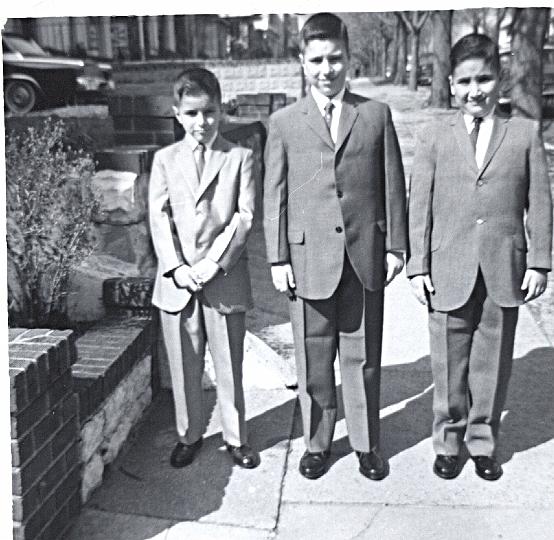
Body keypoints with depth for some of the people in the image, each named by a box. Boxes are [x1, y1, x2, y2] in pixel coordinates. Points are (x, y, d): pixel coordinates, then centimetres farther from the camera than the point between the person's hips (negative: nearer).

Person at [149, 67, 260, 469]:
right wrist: (176, 268, -11)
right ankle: (189, 435, 29)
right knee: (184, 366, 11)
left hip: (225, 278, -1)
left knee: (229, 365, 8)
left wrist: (214, 263, -14)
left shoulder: (240, 157, 2)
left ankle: (236, 437, 25)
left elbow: (244, 217, -5)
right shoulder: (165, 159, 7)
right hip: (177, 279, 2)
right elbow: (159, 218, 1)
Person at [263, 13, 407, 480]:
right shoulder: (283, 123, 4)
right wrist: (278, 258, -1)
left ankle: (367, 444, 29)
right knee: (314, 359, 10)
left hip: (366, 257, 1)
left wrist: (396, 245, 2)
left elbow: (393, 185, 6)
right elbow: (275, 195, 3)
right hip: (309, 258, 0)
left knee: (363, 357, 11)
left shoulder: (377, 115, 6)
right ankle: (317, 443, 29)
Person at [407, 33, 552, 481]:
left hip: (505, 272, 1)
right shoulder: (434, 138, 3)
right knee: (449, 364, 9)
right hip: (449, 273, 0)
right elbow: (419, 206, 2)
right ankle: (448, 442, 28)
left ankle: (483, 441, 30)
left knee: (493, 364, 11)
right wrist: (418, 267, -2)